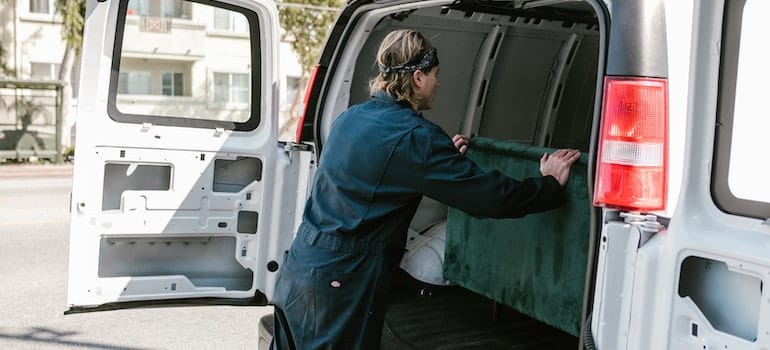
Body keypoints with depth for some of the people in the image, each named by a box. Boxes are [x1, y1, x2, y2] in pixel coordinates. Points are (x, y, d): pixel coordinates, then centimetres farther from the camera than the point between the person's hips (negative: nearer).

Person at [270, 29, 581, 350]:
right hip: (340, 284, -8)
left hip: (298, 267, 8)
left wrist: (447, 156, 32)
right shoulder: (415, 136, -16)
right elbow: (489, 195, -15)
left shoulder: (350, 118, 8)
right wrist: (551, 183, 1)